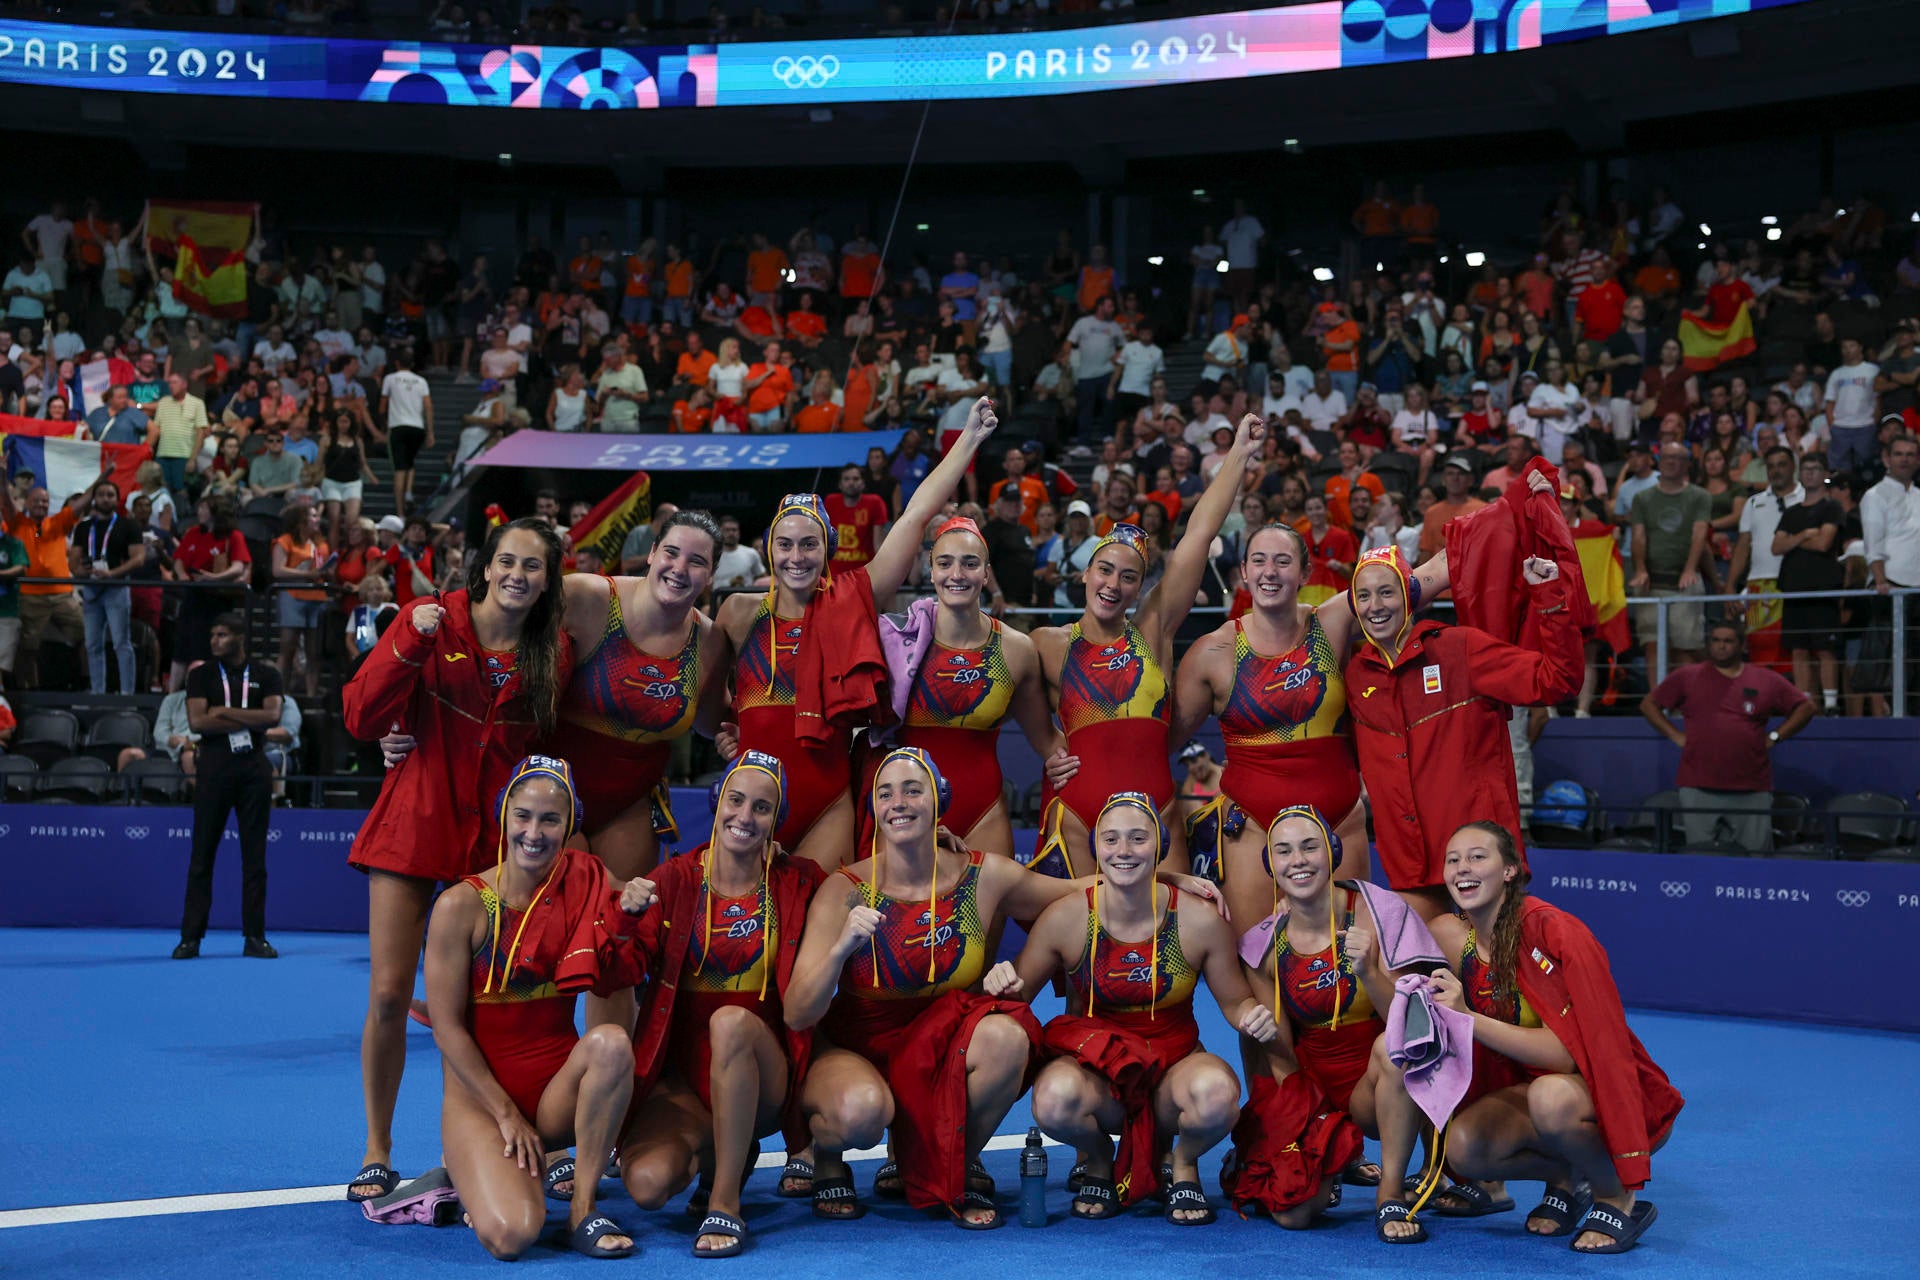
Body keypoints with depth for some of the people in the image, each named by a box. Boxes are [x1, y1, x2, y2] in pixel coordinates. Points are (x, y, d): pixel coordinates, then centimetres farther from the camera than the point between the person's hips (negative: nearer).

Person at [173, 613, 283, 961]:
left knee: (255, 856, 2)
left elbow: (273, 716, -7)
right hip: (214, 766, 0)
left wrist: (225, 712, -9)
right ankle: (191, 937, 3)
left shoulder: (265, 675, 8)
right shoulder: (201, 675, 7)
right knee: (202, 854, -1)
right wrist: (249, 720, -8)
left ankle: (255, 937, 7)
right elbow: (196, 722, -6)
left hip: (254, 767, 1)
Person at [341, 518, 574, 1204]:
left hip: (495, 836, 2)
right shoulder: (431, 619, -4)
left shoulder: (554, 652, 3)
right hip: (415, 826, -1)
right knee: (389, 994, -2)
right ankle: (378, 1152, 14)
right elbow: (361, 719, -10)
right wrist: (411, 644, -20)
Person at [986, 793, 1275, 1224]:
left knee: (1216, 1092, -36)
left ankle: (1184, 1164, 3)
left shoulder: (1200, 920, -9)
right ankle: (1098, 1160, 4)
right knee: (1055, 1098, -36)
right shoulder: (1065, 917, -9)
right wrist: (1003, 986, -21)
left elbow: (1235, 1001, 5)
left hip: (1173, 1060, 0)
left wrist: (1254, 1015, -18)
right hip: (1092, 1061, 0)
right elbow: (1018, 992, 3)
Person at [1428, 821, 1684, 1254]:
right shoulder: (1453, 937, -3)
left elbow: (1565, 1053, -28)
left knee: (1551, 1095, -39)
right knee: (1462, 1145, -24)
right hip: (1532, 1085, 6)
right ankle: (1567, 1179, 7)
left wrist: (1468, 1017, -34)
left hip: (1620, 1098, -6)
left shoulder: (1553, 933, -23)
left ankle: (1619, 1199, -9)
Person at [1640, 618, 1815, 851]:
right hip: (1698, 788, -1)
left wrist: (1775, 737, 6)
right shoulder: (1687, 677, 8)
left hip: (1752, 790, 1)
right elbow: (1649, 704, 13)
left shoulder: (1767, 681, 9)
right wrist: (1675, 736, 3)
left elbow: (1805, 706, 16)